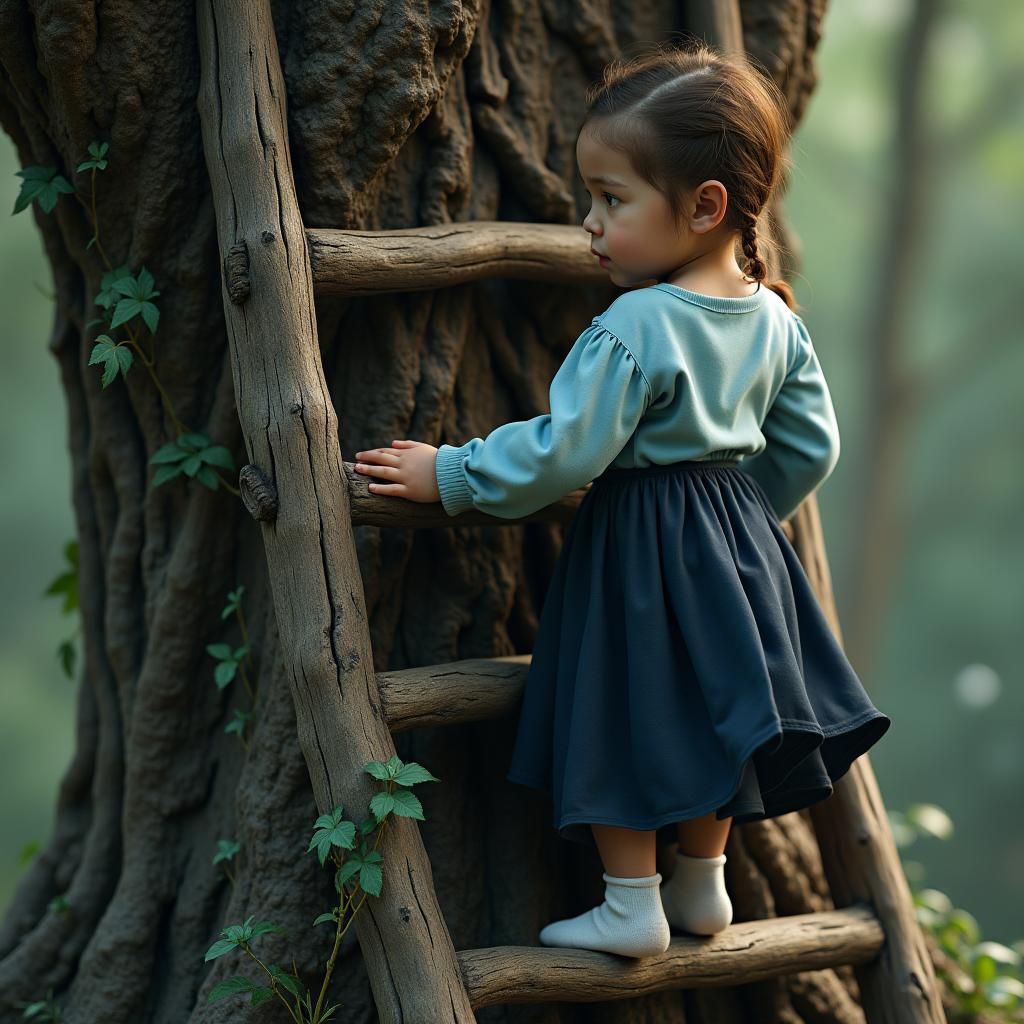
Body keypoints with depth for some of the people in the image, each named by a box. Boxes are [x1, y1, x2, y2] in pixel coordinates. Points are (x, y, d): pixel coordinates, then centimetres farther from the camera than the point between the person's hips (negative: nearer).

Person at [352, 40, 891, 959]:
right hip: (737, 539, 8)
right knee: (705, 709, 20)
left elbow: (559, 453, -23)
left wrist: (453, 476, -11)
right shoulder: (774, 319, -1)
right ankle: (703, 886, 32)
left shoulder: (634, 329, -24)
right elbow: (812, 447, 7)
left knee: (626, 716, 6)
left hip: (638, 554, -8)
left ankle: (631, 908, 16)